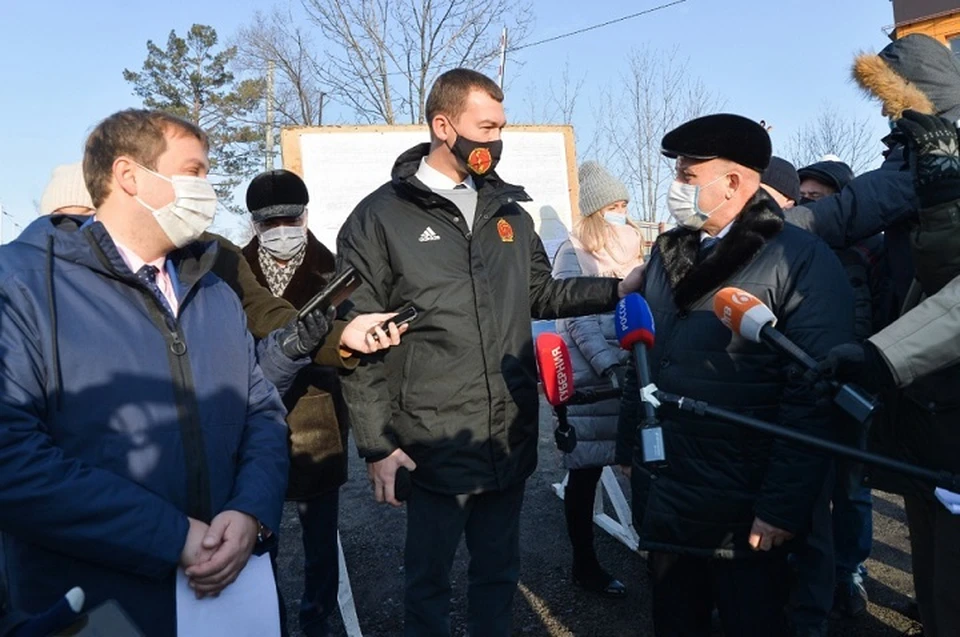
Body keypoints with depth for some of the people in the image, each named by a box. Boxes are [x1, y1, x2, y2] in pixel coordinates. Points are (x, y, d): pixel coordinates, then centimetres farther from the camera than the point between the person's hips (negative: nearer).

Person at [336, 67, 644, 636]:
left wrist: (618, 289, 5)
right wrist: (377, 443, -10)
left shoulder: (508, 210, 10)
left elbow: (541, 294, 18)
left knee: (499, 571, 21)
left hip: (510, 438, 5)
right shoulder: (380, 217, -7)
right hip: (434, 445, -5)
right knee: (429, 577, 13)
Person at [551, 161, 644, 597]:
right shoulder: (573, 255, -3)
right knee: (585, 472, 3)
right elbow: (580, 321, -11)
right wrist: (611, 366, -21)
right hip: (589, 380, -5)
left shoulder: (632, 251, 16)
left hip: (634, 374, 6)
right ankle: (585, 565, 15)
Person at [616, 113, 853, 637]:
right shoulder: (668, 253, 8)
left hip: (743, 515, -5)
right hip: (661, 499, 6)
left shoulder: (802, 260, -13)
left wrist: (784, 506, -19)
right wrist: (628, 447, 13)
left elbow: (812, 396, -18)